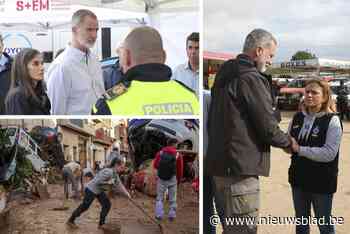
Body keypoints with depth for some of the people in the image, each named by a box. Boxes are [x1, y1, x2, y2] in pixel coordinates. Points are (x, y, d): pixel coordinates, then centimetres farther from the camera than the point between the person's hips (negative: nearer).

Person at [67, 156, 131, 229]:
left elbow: (119, 185, 6)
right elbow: (98, 181, -32)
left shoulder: (115, 174, 0)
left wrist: (127, 194, 3)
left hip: (99, 191, 9)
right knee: (84, 206, 4)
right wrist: (108, 182, -22)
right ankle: (70, 221, 23)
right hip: (91, 189, -9)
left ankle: (101, 224, 16)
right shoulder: (108, 172, -31)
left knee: (107, 205, 4)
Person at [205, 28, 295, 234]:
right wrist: (288, 142, 6)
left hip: (219, 164, 10)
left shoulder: (225, 75, 15)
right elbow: (268, 128, -14)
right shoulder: (251, 78, -13)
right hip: (240, 167, -10)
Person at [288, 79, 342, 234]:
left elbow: (329, 153, -22)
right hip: (298, 179, 5)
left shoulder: (332, 120, -13)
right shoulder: (297, 117, 3)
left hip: (322, 182, -5)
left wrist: (300, 149, -24)